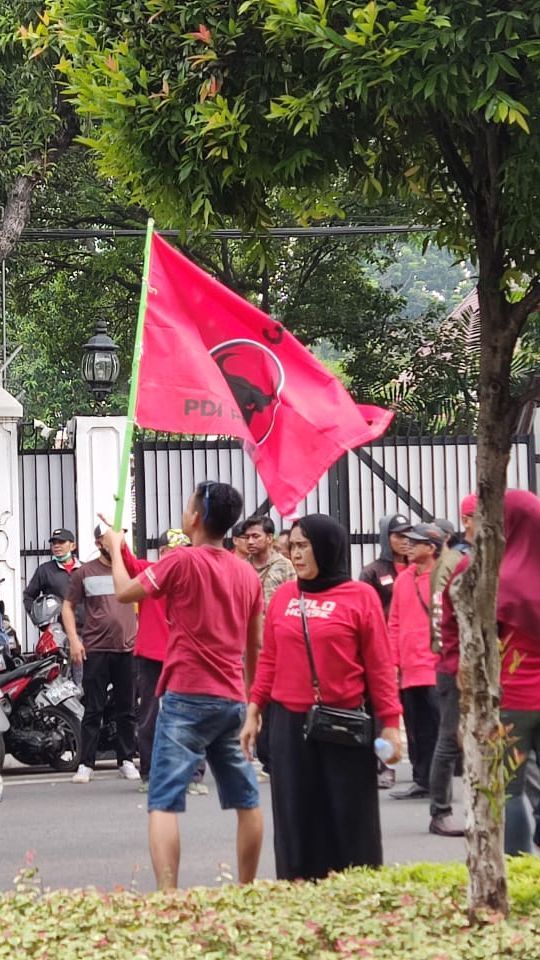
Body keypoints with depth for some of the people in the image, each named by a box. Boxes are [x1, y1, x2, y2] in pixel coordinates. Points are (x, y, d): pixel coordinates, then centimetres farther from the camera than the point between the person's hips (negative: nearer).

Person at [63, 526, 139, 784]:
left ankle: (126, 760, 13)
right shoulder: (84, 573, 5)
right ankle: (86, 764, 1)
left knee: (127, 710, 6)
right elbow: (68, 607, 7)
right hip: (95, 650, -2)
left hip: (128, 649, 2)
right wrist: (73, 639, -3)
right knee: (93, 709, -1)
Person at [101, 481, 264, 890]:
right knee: (246, 799, 14)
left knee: (164, 801, -9)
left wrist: (115, 548, 19)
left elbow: (125, 592, 2)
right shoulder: (248, 573, 9)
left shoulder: (182, 561, -10)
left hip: (187, 697, -6)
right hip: (233, 700, 6)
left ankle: (167, 896, -21)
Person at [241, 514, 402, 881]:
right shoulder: (283, 596, 7)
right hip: (289, 724, 3)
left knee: (350, 819, 3)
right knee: (296, 820, 7)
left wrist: (390, 723, -7)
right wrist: (254, 712, 7)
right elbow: (269, 660, 11)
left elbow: (380, 665, -4)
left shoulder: (360, 596, -4)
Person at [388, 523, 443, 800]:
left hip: (437, 670, -5)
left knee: (438, 728, -1)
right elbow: (394, 624, 12)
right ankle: (421, 781, 17)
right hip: (410, 671, 6)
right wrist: (394, 662, 7)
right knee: (416, 730, 10)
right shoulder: (403, 580, 10)